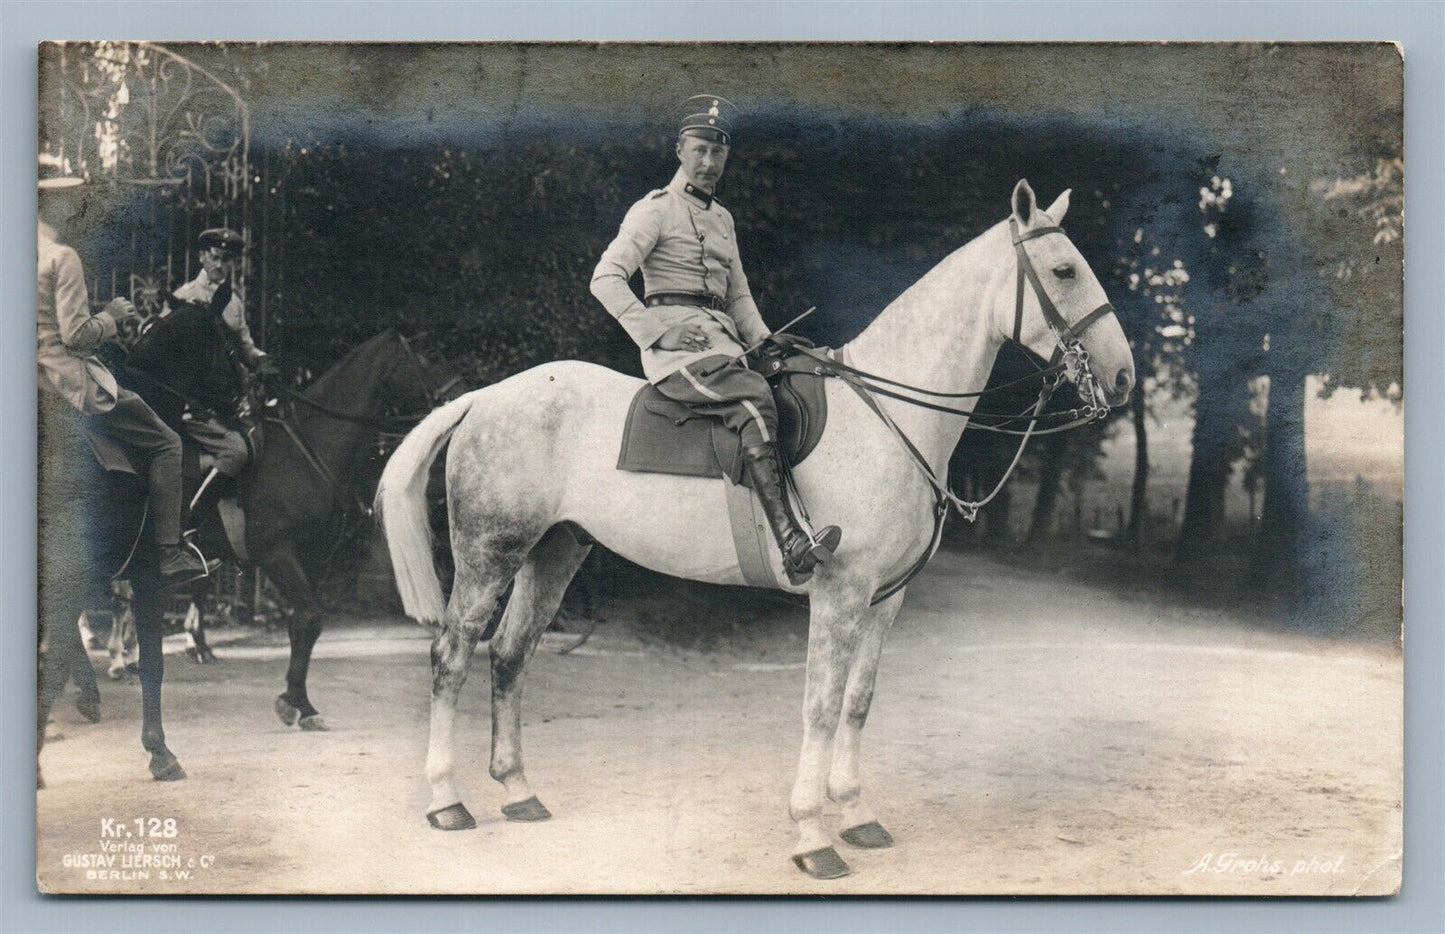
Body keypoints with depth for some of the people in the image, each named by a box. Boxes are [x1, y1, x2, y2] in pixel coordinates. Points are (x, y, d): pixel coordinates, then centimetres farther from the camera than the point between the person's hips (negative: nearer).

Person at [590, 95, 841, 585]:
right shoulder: (656, 209, 3)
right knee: (752, 396, -32)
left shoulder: (722, 218, 25)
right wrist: (657, 332, -16)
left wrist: (764, 338, 11)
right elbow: (606, 279, -6)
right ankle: (789, 542, -41)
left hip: (721, 339, 8)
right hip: (675, 336, -8)